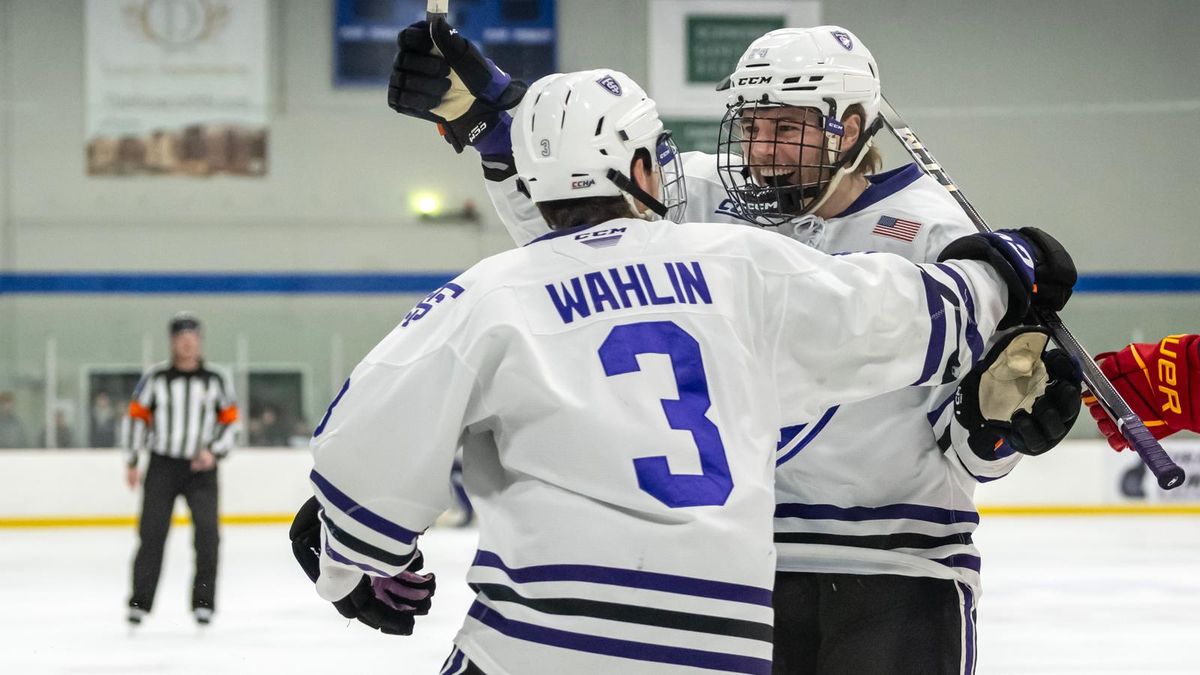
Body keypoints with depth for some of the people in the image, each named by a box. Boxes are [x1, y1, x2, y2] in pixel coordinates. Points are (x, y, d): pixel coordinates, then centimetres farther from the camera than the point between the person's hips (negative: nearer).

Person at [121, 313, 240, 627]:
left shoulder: (217, 379, 2)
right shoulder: (155, 377, 0)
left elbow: (230, 420, 7)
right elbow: (137, 416, 6)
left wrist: (215, 452, -7)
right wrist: (131, 462, 3)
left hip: (201, 467, 0)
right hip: (162, 465, 0)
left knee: (207, 532, -10)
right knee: (152, 533, -3)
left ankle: (203, 602, -1)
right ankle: (140, 600, 6)